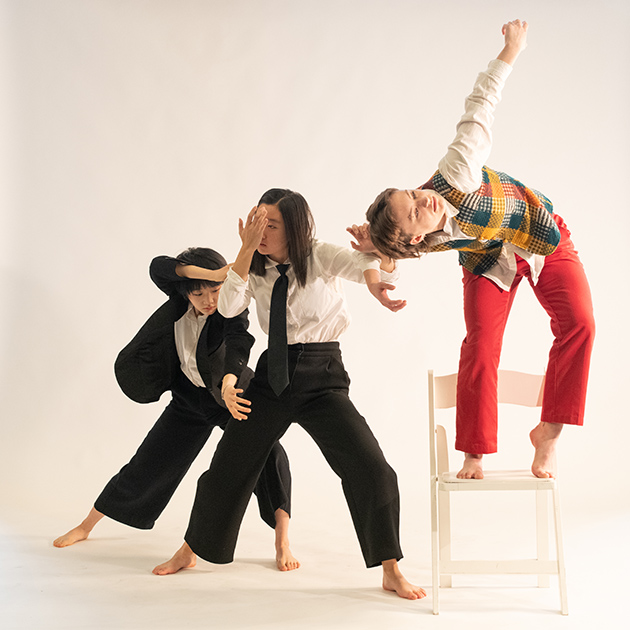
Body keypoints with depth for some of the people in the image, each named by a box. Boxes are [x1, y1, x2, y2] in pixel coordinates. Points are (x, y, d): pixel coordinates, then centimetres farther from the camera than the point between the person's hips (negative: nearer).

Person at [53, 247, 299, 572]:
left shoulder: (233, 310, -26)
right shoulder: (181, 299, -17)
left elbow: (237, 346, -46)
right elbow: (158, 267, -35)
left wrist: (228, 383, -66)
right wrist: (201, 271, -49)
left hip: (231, 391, -3)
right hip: (189, 397, 3)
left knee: (269, 454, -27)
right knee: (146, 466, 8)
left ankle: (282, 543, -20)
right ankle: (87, 524, 28)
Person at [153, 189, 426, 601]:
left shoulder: (321, 257, -8)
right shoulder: (256, 268, 4)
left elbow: (383, 270, -21)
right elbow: (228, 307, -13)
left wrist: (376, 249, -46)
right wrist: (247, 250, -20)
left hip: (321, 377, -3)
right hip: (271, 376, 3)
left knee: (371, 469, -16)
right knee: (228, 467, 9)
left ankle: (392, 571, -2)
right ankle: (190, 550, 32)